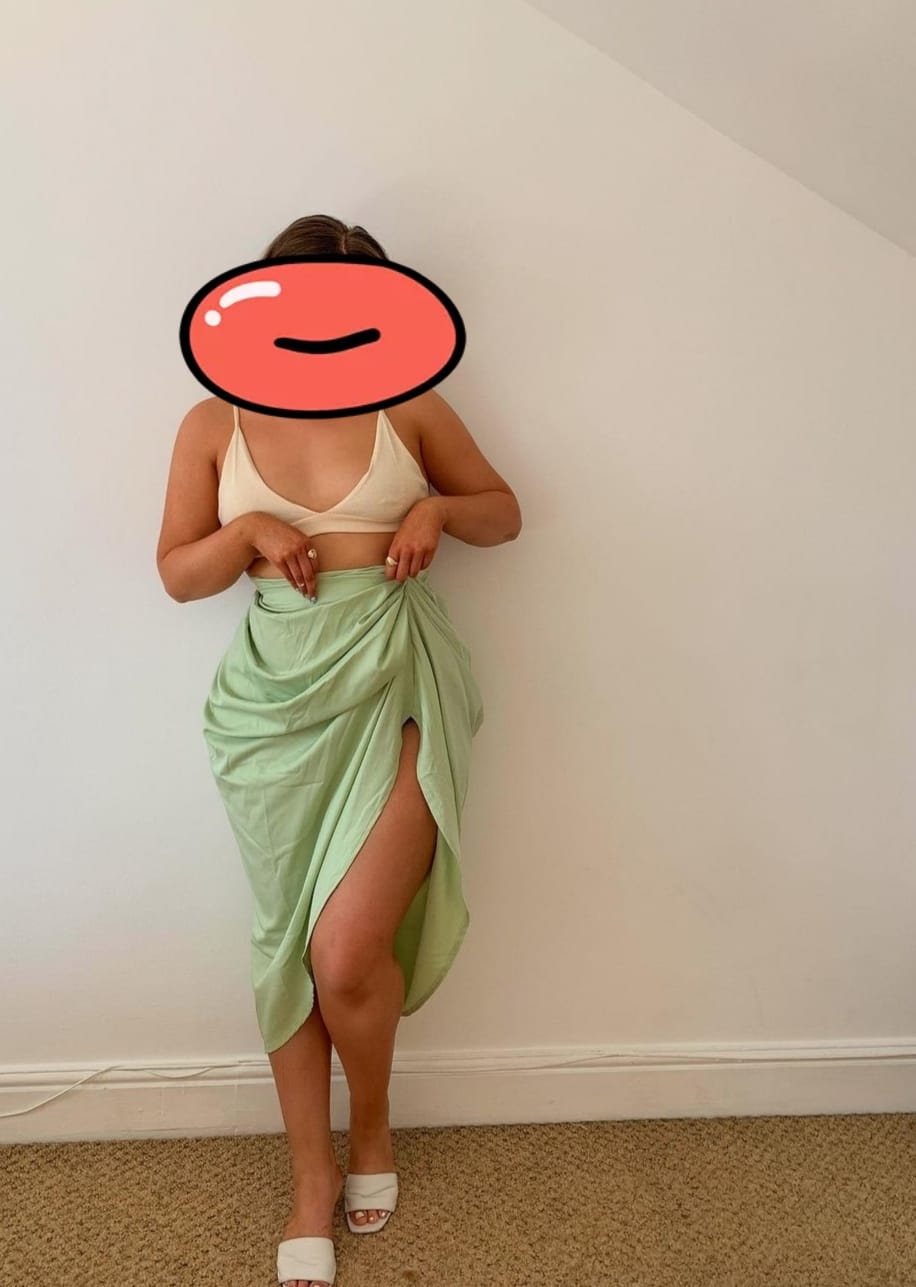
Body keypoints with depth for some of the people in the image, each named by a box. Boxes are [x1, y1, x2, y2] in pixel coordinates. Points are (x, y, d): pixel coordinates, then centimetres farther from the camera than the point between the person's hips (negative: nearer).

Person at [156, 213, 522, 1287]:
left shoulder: (408, 405, 5)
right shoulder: (213, 424, 8)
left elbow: (503, 512, 14)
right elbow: (177, 573, 10)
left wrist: (440, 509, -7)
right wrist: (248, 530, -9)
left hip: (397, 683, -2)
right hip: (279, 693, 2)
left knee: (348, 948, -10)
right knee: (288, 943, 8)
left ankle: (372, 1126, 25)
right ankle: (313, 1178, 29)